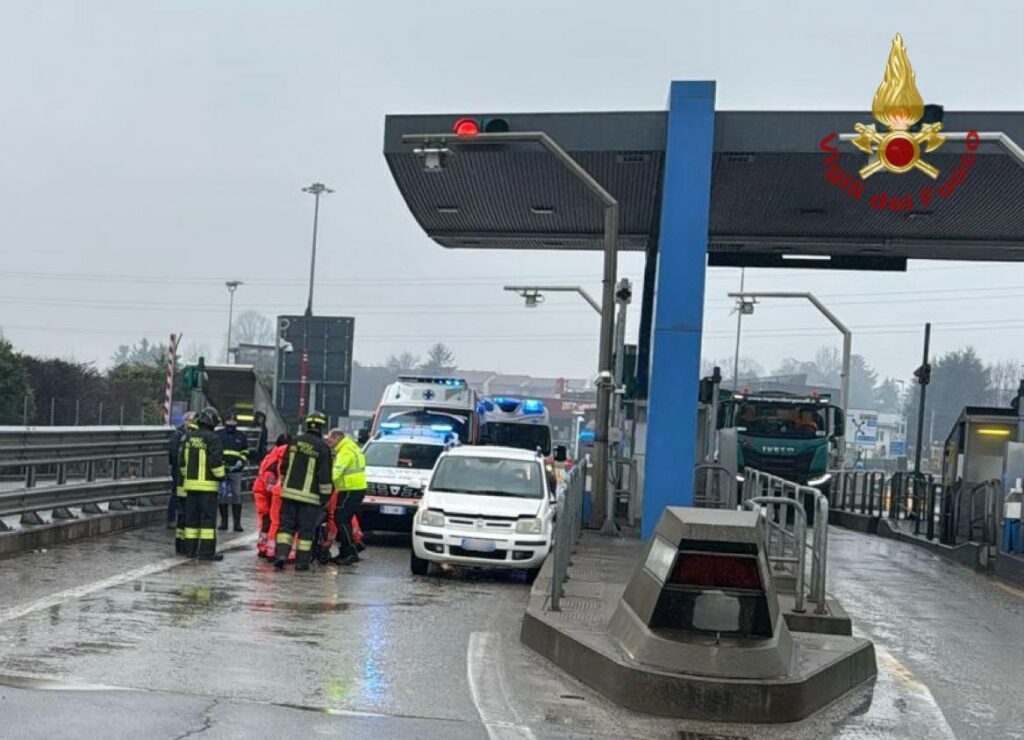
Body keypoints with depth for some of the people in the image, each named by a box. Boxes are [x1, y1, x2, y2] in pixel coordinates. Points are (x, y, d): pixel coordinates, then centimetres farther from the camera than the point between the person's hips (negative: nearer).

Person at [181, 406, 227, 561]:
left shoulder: (188, 437, 10)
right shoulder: (213, 438, -11)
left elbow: (182, 461, 17)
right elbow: (216, 461, -16)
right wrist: (222, 479, -8)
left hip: (190, 484, 6)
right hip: (207, 485, -6)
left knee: (192, 517, 12)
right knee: (208, 518, -4)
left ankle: (190, 549, 14)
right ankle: (207, 550, -6)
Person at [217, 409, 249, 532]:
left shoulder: (242, 436, 10)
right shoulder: (218, 435, 7)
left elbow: (245, 452, 13)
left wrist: (241, 462, -6)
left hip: (236, 471, 0)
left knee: (237, 496, -4)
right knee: (223, 496, 3)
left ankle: (237, 522, -1)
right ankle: (223, 521, 11)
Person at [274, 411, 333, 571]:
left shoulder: (295, 442, 6)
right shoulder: (323, 448, -8)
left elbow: (284, 468, 13)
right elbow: (325, 476, -9)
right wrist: (325, 496, -1)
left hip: (289, 492, 4)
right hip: (309, 495, -4)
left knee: (286, 525, 9)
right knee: (306, 529, 4)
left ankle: (281, 553, -7)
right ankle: (301, 561, 5)